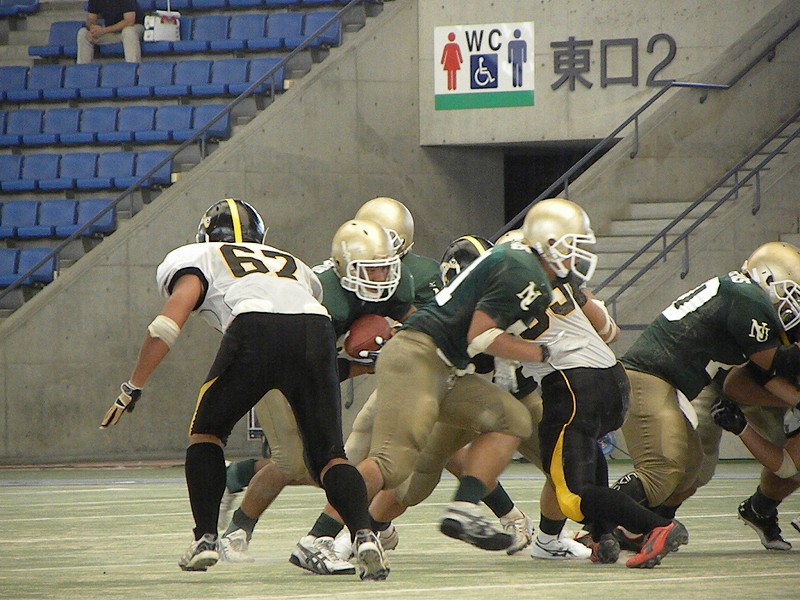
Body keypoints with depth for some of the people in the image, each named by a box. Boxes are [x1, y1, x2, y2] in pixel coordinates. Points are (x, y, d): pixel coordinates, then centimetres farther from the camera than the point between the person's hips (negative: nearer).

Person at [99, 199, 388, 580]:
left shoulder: (198, 258, 26)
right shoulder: (293, 265, 40)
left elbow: (170, 321, 13)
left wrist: (132, 387, 16)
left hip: (256, 328, -3)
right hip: (317, 330, 3)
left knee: (207, 431, 21)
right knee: (328, 454, 10)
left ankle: (205, 538, 14)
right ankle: (363, 534, -14)